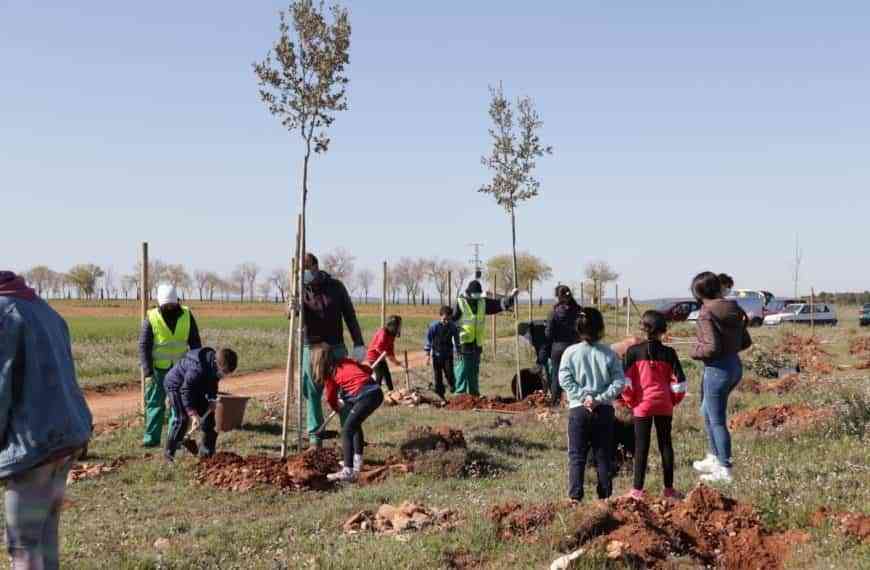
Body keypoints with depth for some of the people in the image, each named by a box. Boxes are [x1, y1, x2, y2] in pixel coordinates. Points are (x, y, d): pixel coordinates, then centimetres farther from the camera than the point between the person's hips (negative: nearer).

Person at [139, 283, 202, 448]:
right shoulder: (151, 318, -9)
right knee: (155, 403, 2)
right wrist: (148, 372, -14)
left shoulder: (187, 316, -2)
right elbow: (144, 346, -8)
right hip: (158, 369, -2)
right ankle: (151, 438, 8)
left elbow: (195, 343, 5)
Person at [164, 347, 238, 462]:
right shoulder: (198, 368, -40)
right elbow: (186, 391, -36)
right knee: (182, 419, -20)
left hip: (195, 387, 8)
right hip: (177, 385, -8)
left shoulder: (215, 367, -14)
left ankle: (207, 452, 10)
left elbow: (212, 382, 6)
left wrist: (212, 399, -9)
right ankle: (169, 453, -9)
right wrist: (193, 414, -40)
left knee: (208, 415, 2)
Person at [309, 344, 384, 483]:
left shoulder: (330, 375, 5)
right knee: (355, 424, 26)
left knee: (347, 430, -4)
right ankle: (357, 462, 35)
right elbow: (368, 369, 28)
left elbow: (331, 399, 18)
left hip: (365, 396, -8)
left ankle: (348, 472, -11)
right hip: (377, 392, 8)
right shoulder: (345, 362, 21)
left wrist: (337, 408, 39)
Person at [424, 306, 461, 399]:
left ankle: (451, 385, 18)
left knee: (449, 372, -11)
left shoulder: (453, 327, -6)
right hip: (436, 354, -1)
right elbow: (428, 339, -5)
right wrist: (427, 353, -5)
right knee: (438, 375, 3)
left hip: (448, 354, 1)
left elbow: (456, 340, 7)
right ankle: (440, 393, 13)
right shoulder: (434, 326, -13)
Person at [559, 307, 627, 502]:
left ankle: (575, 495, 0)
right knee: (604, 455, 10)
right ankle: (605, 495, 12)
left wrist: (583, 396, -10)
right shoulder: (609, 353, -3)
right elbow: (619, 382, -9)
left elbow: (564, 379, -11)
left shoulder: (570, 352, -4)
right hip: (604, 410, 1)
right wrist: (600, 398, -10)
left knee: (577, 455, 6)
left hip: (578, 409, -1)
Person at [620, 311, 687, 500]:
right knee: (666, 445, 10)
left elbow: (626, 381, -8)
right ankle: (669, 489, 15)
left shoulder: (634, 351, -7)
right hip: (664, 406, 2)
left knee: (641, 447, 3)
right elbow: (679, 382, -4)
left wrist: (630, 401, 5)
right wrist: (673, 400, 11)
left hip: (642, 406, -2)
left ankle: (637, 490, 4)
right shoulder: (669, 353, -3)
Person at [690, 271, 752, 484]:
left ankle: (724, 470, 10)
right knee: (707, 411, 25)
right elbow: (746, 342, 10)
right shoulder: (733, 309, 6)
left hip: (718, 369, -9)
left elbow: (712, 347, -25)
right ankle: (714, 459, 36)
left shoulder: (707, 314, -19)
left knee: (717, 421, 3)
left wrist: (696, 352, -7)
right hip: (735, 365, 9)